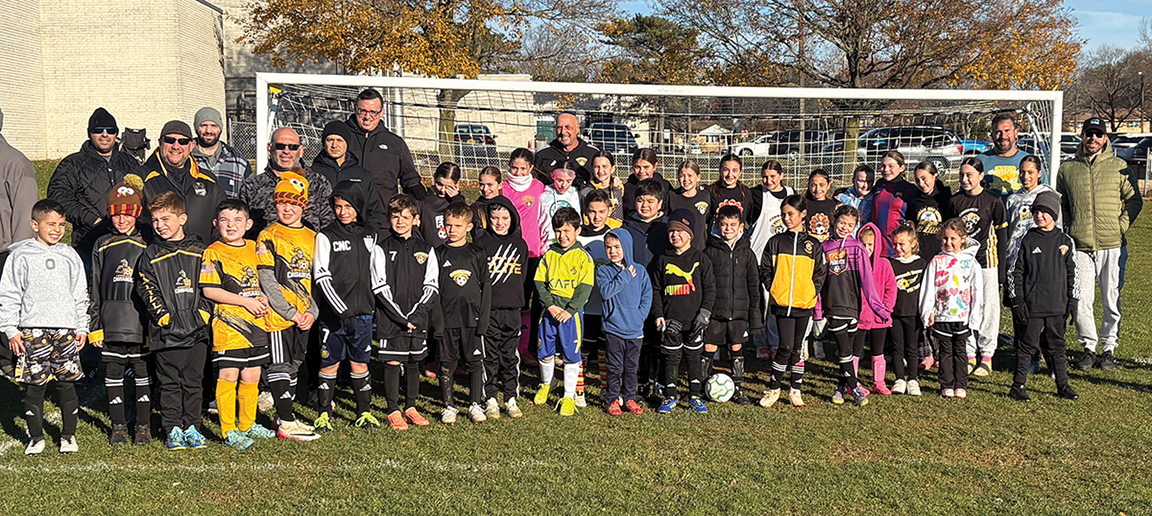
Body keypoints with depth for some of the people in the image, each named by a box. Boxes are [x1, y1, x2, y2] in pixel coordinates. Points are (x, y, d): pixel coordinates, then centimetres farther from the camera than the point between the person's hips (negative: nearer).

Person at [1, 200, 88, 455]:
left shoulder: (70, 256, 10)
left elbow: (80, 295, 15)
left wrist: (82, 328, 11)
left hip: (66, 329, 2)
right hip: (32, 331, -2)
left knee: (67, 383, 3)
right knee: (35, 384, 0)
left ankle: (69, 435, 17)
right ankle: (36, 436, 15)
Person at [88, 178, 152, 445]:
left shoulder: (147, 246, 3)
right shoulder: (102, 246, 8)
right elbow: (94, 290, 10)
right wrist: (94, 325, 5)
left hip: (141, 323, -2)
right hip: (111, 325, 2)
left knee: (143, 375, 3)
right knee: (113, 375, 7)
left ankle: (143, 426, 14)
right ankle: (118, 425, 19)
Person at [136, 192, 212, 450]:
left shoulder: (199, 251, 8)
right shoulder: (151, 255, 4)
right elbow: (146, 289, -1)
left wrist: (204, 310, -2)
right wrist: (161, 313, -12)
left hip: (196, 330, 1)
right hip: (166, 332, -1)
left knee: (194, 381, 8)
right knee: (169, 383, 3)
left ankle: (191, 426, 18)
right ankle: (172, 430, 12)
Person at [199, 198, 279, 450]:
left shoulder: (254, 248, 11)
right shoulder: (213, 252, -7)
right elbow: (210, 290, -14)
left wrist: (262, 298, 2)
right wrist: (246, 301, -16)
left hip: (255, 325, 6)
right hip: (228, 325, -6)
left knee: (251, 377, 12)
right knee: (228, 377, -2)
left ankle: (248, 425, 27)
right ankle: (229, 431, 8)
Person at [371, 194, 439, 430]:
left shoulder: (426, 250, 8)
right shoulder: (381, 248, 0)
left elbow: (432, 286, 4)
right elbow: (380, 287, -6)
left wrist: (417, 315, -10)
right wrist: (400, 317, -13)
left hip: (418, 318, 3)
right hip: (390, 318, -3)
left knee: (414, 362, 10)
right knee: (392, 362, 0)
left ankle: (411, 407, 22)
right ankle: (393, 411, 10)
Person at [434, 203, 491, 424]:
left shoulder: (477, 254, 5)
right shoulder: (439, 254, 4)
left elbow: (486, 287, 5)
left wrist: (483, 319, -3)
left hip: (472, 318, 0)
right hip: (447, 319, 0)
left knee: (476, 362, 4)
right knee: (447, 363, 6)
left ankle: (476, 404, 15)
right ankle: (448, 406, 17)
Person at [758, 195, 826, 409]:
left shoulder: (814, 245, 6)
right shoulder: (776, 242, 3)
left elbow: (820, 273, 9)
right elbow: (765, 270, 5)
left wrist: (812, 292, -3)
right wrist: (773, 289, -6)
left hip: (804, 303, 2)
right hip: (782, 302, -2)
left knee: (798, 348, 9)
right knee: (786, 346, -9)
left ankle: (795, 391, 19)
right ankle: (773, 389, 5)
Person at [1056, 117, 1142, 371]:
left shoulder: (1119, 167, 7)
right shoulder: (1067, 169, 10)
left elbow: (1134, 201, 10)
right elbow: (1060, 204, 17)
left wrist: (1121, 227, -2)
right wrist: (1067, 231, 4)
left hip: (1112, 245, -1)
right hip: (1080, 246, 1)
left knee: (1111, 300, 3)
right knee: (1081, 300, -2)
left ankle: (1109, 347, 16)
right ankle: (1088, 347, 13)